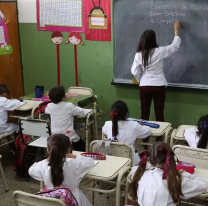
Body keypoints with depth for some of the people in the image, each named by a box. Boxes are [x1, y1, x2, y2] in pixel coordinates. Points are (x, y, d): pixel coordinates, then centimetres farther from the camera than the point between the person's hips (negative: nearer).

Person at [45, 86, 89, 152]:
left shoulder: (50, 106, -4)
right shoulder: (69, 106, -15)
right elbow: (82, 112, -4)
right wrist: (75, 108, 16)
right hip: (70, 137, -3)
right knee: (81, 145, 24)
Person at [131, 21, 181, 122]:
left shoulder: (139, 54, -4)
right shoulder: (159, 51, -9)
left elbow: (135, 72, -2)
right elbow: (175, 45, 3)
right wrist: (176, 30, 16)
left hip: (144, 86, 2)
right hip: (159, 86, -2)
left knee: (144, 113, 10)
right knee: (159, 113, 6)